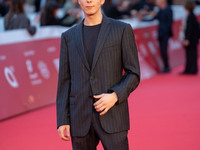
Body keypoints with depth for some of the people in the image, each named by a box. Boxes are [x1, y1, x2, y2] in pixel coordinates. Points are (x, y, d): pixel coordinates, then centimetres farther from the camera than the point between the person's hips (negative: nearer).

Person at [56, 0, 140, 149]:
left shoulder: (122, 30, 1)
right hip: (80, 119, 3)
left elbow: (133, 74, 1)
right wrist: (63, 120, 3)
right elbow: (64, 81, 10)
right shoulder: (69, 36, 10)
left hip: (112, 116, -3)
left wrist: (115, 96, -17)